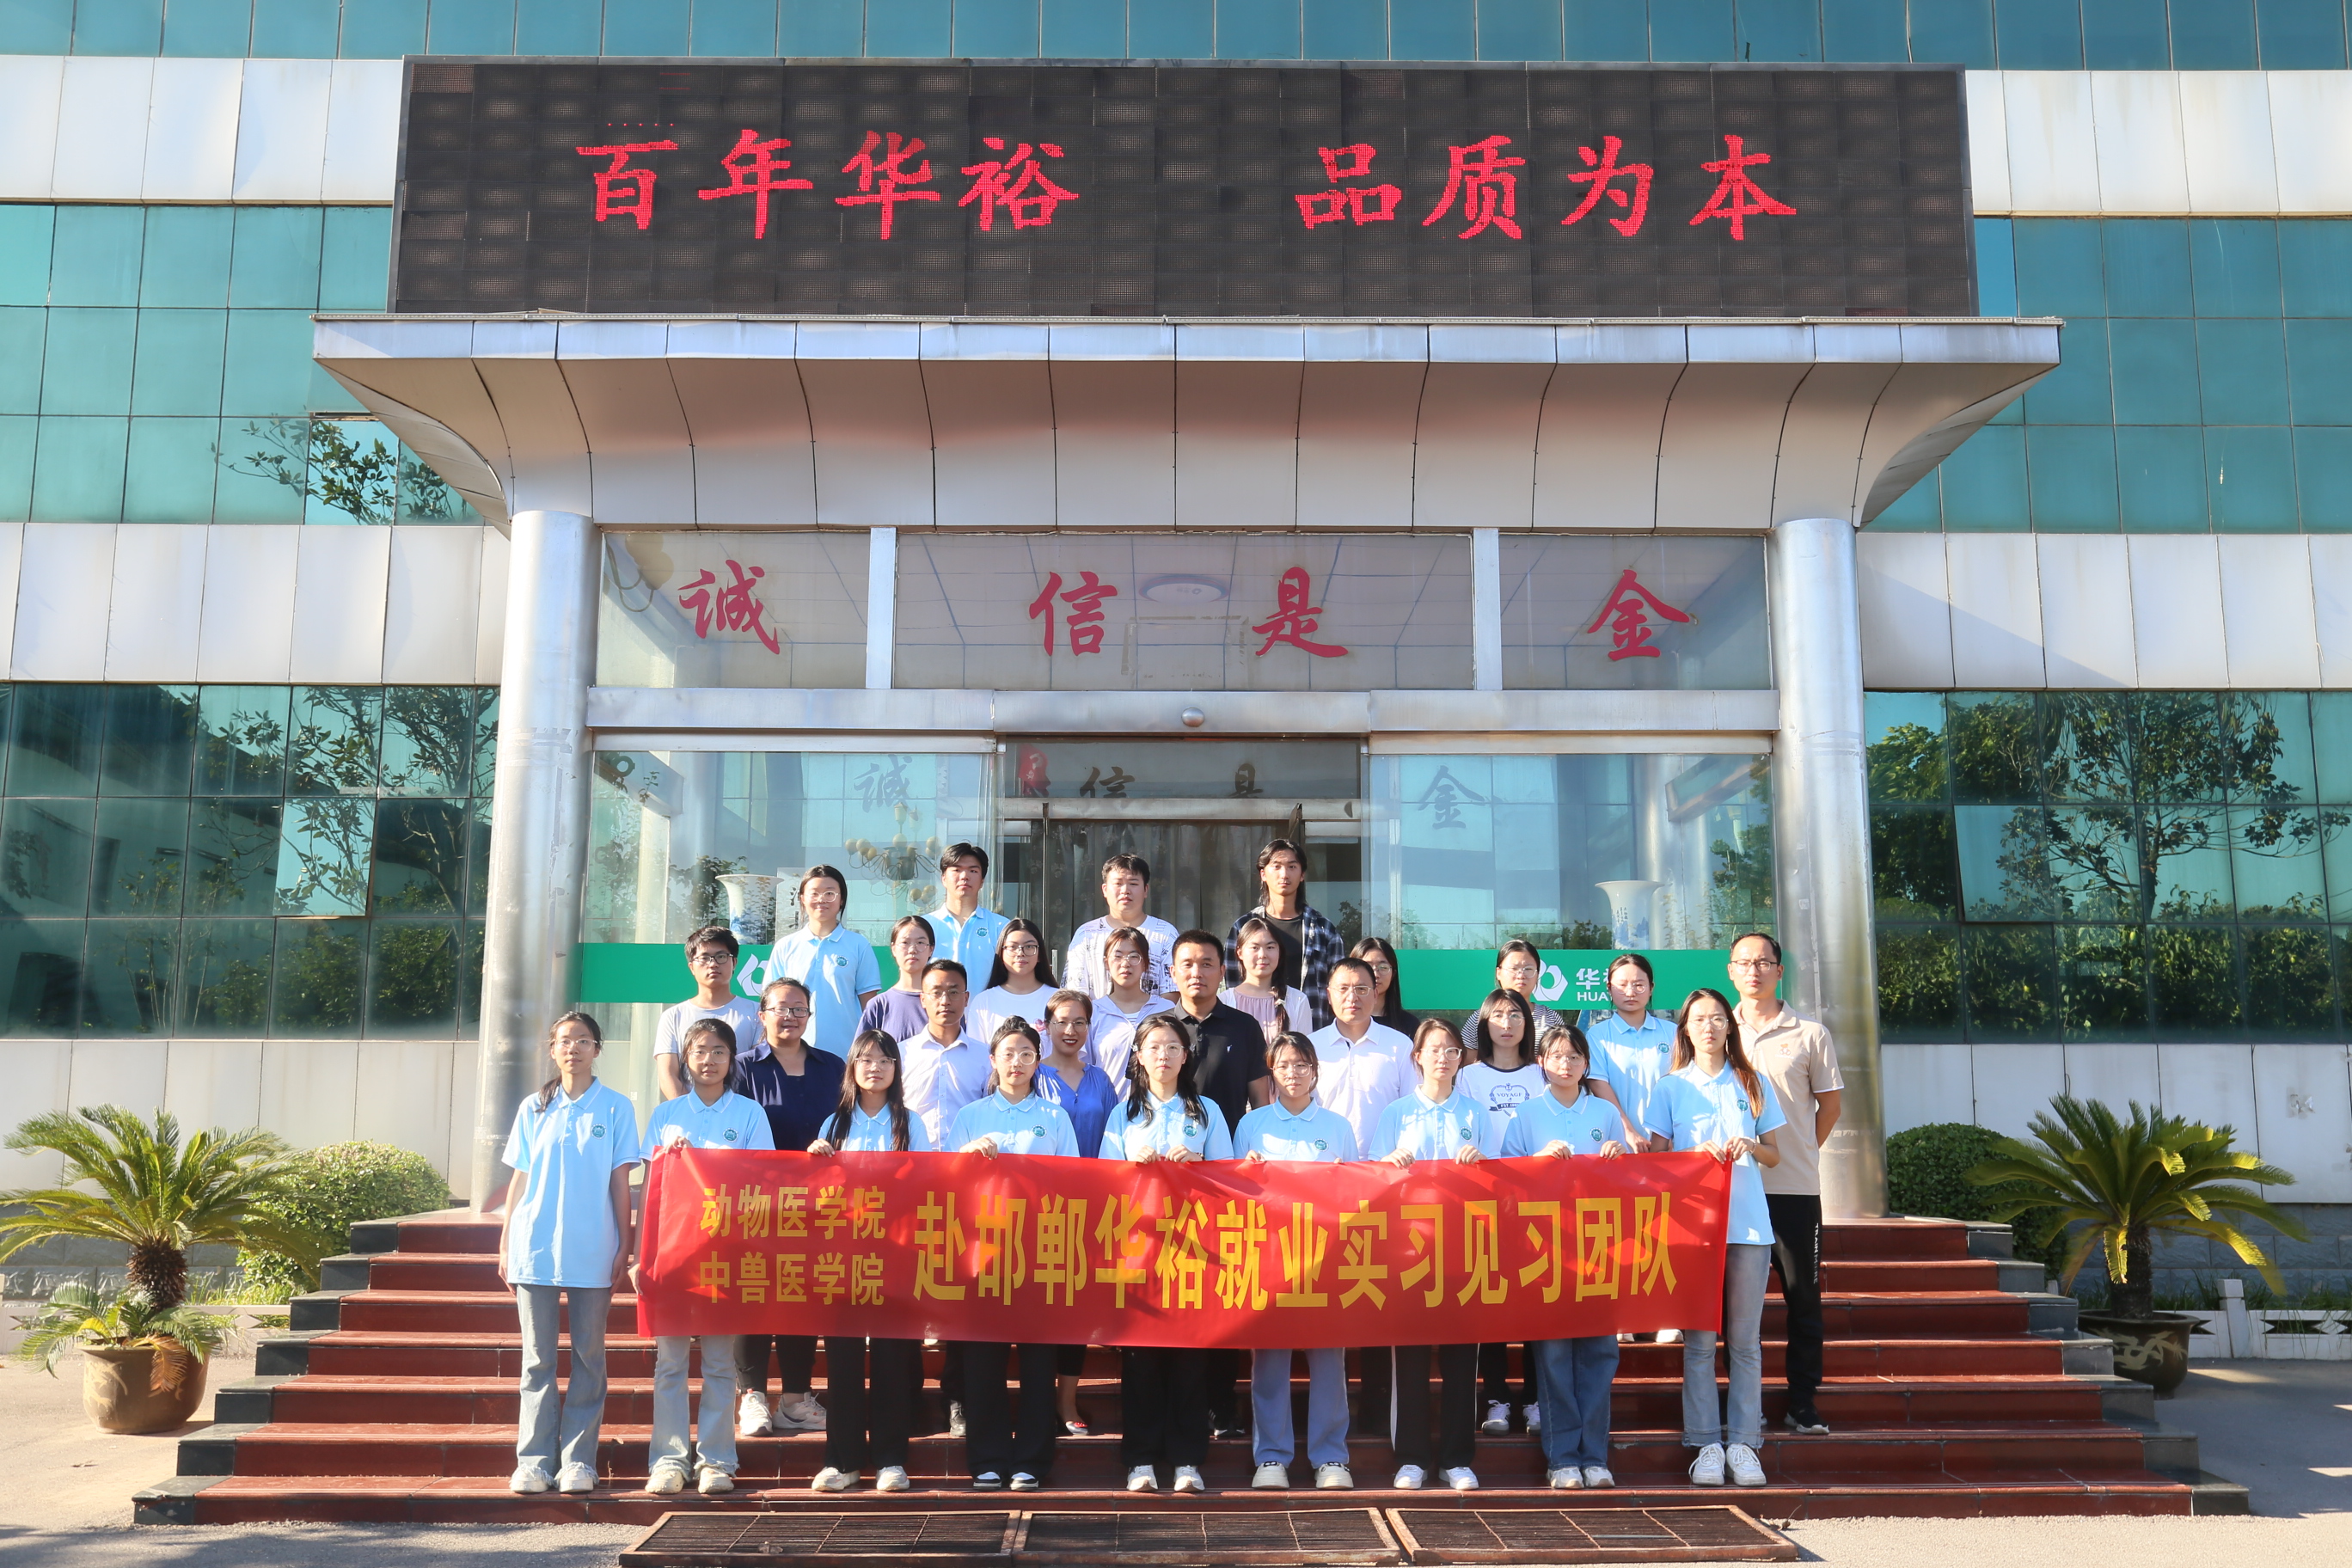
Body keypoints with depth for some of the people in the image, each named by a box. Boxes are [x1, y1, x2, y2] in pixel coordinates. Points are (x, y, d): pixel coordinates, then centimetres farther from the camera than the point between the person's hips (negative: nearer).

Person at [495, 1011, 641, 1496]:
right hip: (534, 1250, 2)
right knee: (538, 1359, 5)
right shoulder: (533, 1109, 10)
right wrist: (505, 1245, 8)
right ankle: (533, 1461, 11)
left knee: (588, 1356, 4)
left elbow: (620, 1182, 3)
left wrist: (624, 1247, -1)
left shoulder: (616, 1107, 3)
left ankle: (578, 1461, 10)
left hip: (592, 1253, -2)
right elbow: (519, 1180, 11)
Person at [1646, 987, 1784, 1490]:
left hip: (1747, 1223, 1)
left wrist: (1751, 1146, -7)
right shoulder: (1671, 1088, 9)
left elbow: (1774, 1155, 14)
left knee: (1745, 1340, 2)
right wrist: (1700, 1151, -11)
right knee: (1699, 1340, -2)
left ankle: (1743, 1442, 8)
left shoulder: (1753, 1083, 12)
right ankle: (1706, 1443, 3)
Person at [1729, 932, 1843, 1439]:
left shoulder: (1810, 1033, 3)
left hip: (1795, 1186, -1)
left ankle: (1803, 1401, 12)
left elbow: (1831, 1102, 9)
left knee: (1803, 1295, 3)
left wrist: (1800, 1151, 7)